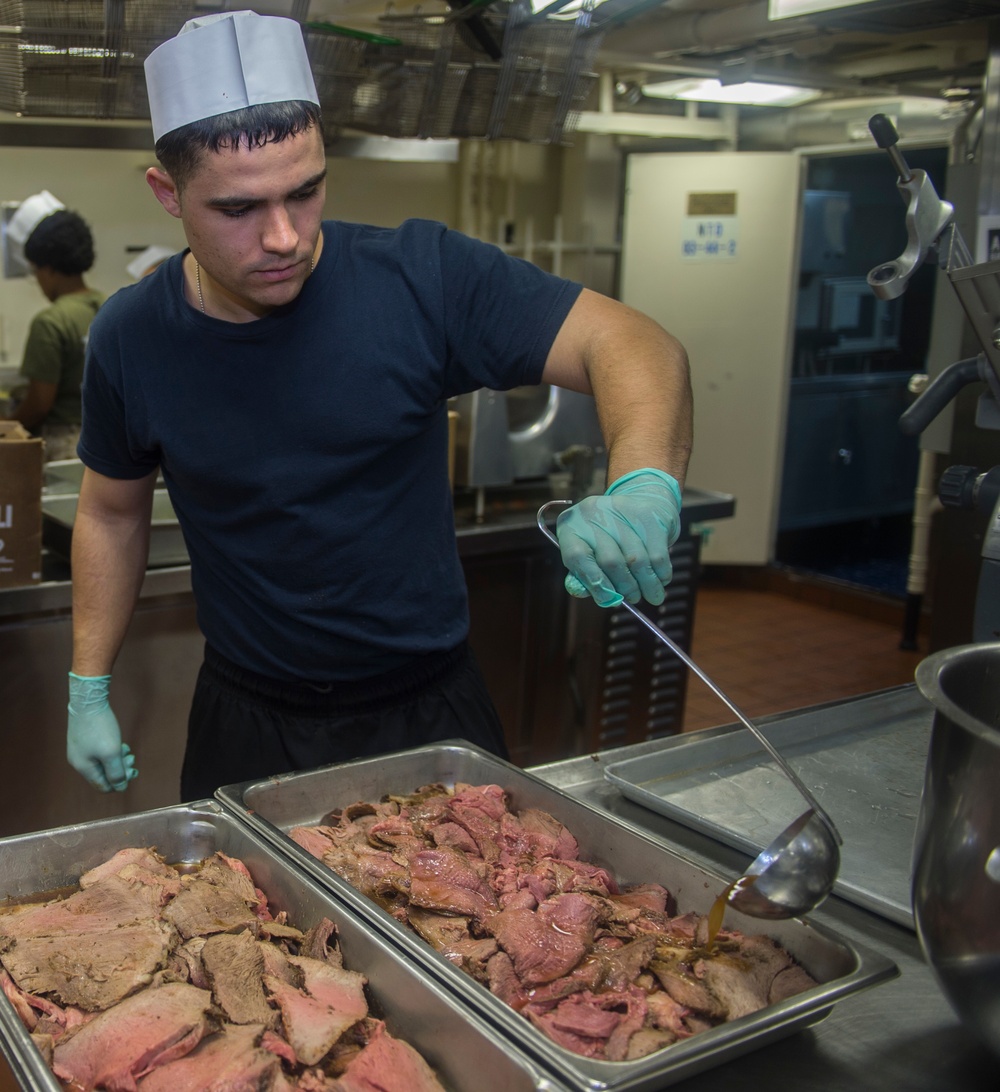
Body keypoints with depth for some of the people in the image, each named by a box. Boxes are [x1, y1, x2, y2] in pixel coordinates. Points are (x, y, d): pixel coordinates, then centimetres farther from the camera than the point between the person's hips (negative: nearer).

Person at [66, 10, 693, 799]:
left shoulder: (423, 277, -16)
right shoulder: (132, 338, -7)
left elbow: (630, 342, -20)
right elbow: (112, 511, 8)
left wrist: (644, 486, -40)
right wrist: (88, 689, 6)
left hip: (431, 709, -1)